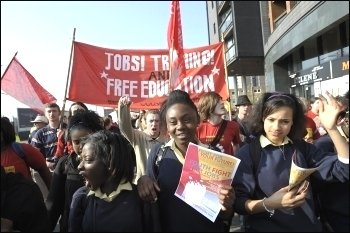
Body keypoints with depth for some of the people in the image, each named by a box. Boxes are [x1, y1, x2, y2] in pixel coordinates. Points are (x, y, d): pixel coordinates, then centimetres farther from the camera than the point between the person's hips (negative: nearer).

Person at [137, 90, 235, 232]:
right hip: (168, 228, 1)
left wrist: (226, 206, -27)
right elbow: (150, 202, -3)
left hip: (210, 228, 0)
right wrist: (143, 181, -21)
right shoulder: (158, 153, -12)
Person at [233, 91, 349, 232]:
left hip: (307, 226, 5)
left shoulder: (302, 148, 4)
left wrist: (331, 128, -15)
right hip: (264, 227, -4)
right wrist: (268, 204, -28)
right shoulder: (247, 153, -9)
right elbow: (238, 202, -12)